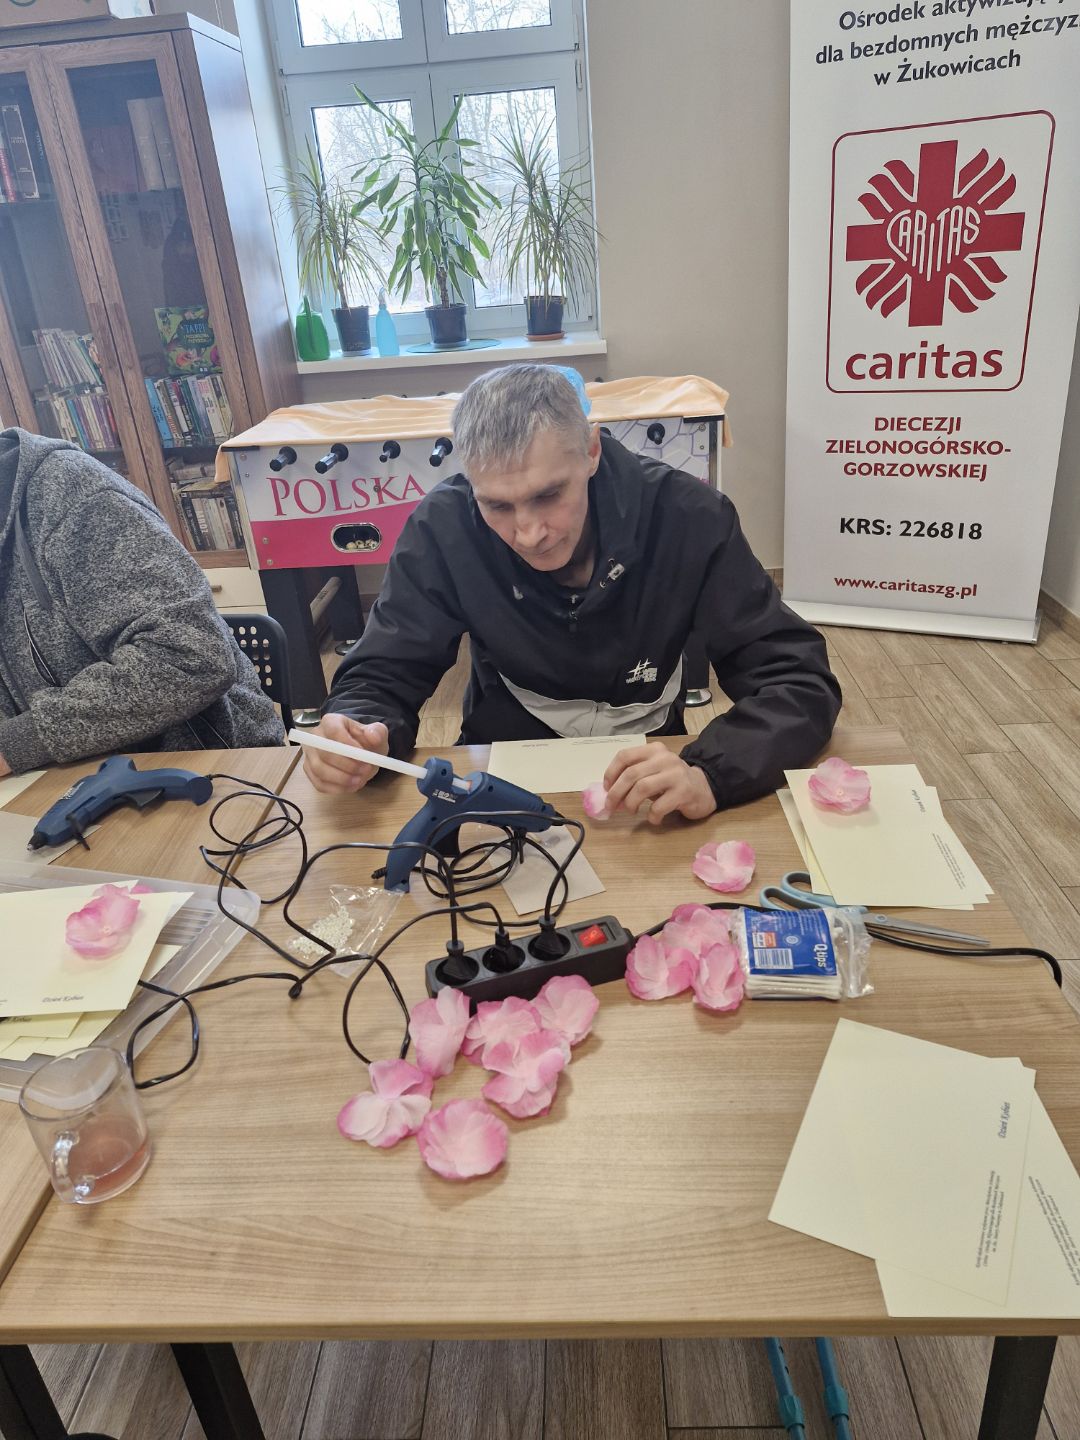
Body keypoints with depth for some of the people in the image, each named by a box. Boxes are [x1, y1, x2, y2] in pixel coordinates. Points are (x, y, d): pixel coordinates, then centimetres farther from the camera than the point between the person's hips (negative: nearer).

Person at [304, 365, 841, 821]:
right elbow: (382, 676, -8)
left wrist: (709, 775, -38)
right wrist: (357, 732, -33)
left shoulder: (686, 516, -19)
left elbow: (801, 681, -18)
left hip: (647, 786, 2)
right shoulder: (442, 528, -16)